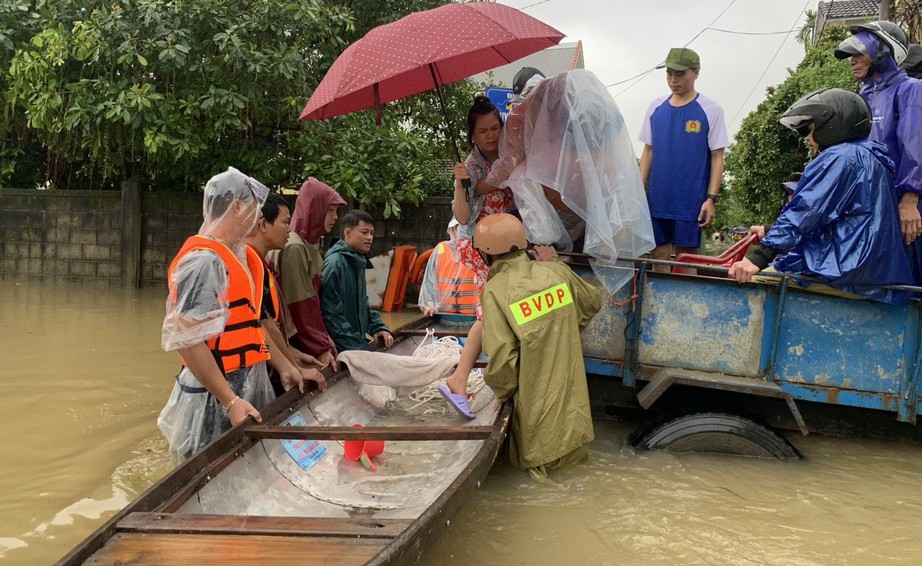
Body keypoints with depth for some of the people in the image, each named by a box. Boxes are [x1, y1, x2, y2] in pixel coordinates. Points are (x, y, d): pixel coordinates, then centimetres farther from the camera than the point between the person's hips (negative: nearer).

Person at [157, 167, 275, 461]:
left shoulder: (234, 256, 11)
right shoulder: (204, 261, -19)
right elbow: (187, 341, -23)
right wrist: (230, 401, -25)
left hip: (244, 387, 9)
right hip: (216, 398, -9)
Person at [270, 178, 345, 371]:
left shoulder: (310, 245, 12)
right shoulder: (294, 247, -17)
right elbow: (300, 305, -19)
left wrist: (324, 338, 9)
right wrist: (320, 348, -17)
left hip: (308, 338, 9)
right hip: (298, 343, -9)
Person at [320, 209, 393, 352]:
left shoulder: (358, 263, 13)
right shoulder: (335, 264, -16)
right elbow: (330, 313, -21)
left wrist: (378, 327, 8)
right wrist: (357, 347, -22)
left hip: (358, 344, 9)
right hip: (341, 351, -9)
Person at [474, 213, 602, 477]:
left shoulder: (495, 291, -18)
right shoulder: (555, 271, -4)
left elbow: (502, 355, -21)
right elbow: (592, 302, 13)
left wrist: (501, 393, -3)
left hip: (536, 396, -4)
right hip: (571, 393, 4)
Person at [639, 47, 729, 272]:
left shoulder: (711, 110, -3)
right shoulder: (656, 107, 7)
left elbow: (717, 157, -4)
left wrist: (711, 198, -10)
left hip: (690, 202, -4)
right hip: (657, 198, 4)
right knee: (658, 254, 9)